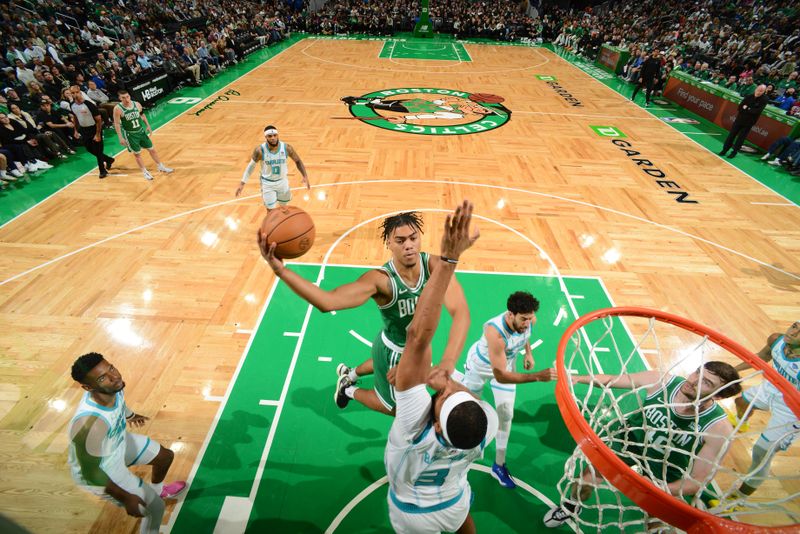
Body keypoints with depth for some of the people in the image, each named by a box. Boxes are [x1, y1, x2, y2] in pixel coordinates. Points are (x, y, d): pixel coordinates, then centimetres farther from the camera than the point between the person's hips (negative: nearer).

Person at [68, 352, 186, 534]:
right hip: (99, 472, -7)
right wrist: (126, 498, -19)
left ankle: (157, 489, 56)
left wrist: (129, 415, 26)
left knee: (166, 456, 24)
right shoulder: (90, 424, -44)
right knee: (155, 507, 0)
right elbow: (91, 472, -29)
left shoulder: (113, 388, -23)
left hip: (119, 442, 7)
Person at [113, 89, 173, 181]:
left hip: (141, 131, 4)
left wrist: (148, 126, 11)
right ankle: (145, 172, 17)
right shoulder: (118, 109, -18)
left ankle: (161, 167, 28)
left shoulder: (137, 104, -5)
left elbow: (142, 115, 13)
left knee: (152, 149, 12)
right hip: (130, 134, -4)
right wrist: (121, 138, -16)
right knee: (137, 154, 5)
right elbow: (117, 124, -14)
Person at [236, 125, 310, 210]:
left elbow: (298, 161, -4)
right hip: (267, 183, -2)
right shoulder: (260, 150, -22)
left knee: (284, 207, 19)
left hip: (282, 181, 2)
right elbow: (251, 165, -7)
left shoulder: (286, 148, -20)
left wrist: (305, 176, -16)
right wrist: (242, 183, -10)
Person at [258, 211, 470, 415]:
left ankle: (350, 373, 67)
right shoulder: (381, 279, -37)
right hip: (393, 351, -5)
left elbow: (460, 311, -38)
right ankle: (349, 390, 44)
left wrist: (448, 362, -53)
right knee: (396, 407, 19)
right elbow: (328, 301, -49)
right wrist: (280, 270, -60)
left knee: (382, 363, 37)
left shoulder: (434, 266, -27)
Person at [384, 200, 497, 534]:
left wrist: (448, 258, -62)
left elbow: (418, 336, -58)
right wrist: (451, 383, -42)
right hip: (453, 505, 2)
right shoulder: (488, 425, -42)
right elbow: (473, 407, -18)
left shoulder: (416, 423, -50)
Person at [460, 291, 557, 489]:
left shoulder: (529, 320, -26)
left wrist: (528, 352, -5)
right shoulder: (495, 332, -46)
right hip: (481, 364, -4)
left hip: (507, 364, 4)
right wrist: (537, 376, -50)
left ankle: (499, 465, 20)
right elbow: (500, 376, -43)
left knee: (506, 414, 4)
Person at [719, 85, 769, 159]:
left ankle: (734, 152, 13)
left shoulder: (764, 100, -11)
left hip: (748, 122, -3)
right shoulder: (749, 96, 0)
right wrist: (746, 109, -13)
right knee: (731, 135, 4)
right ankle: (724, 150, 15)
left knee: (741, 138, 2)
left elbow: (757, 111, -20)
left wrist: (746, 108, -15)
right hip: (739, 119, 3)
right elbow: (740, 107, -1)